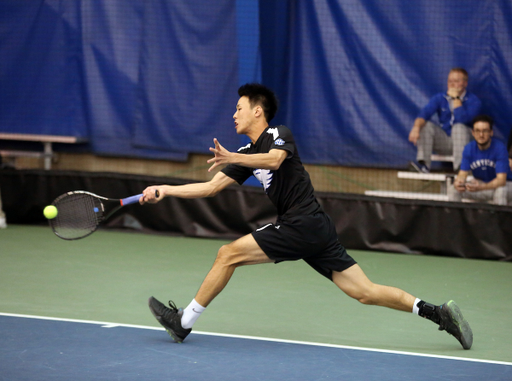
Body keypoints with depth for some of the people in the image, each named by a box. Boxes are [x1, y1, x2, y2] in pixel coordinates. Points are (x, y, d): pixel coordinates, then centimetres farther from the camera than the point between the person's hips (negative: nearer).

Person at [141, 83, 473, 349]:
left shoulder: (280, 135, -3)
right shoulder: (248, 154, 21)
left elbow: (274, 159, -26)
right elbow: (211, 187, 21)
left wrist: (233, 158, -40)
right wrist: (166, 190, 13)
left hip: (302, 225, -9)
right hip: (318, 230, 9)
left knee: (228, 254, -8)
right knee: (366, 292, 1)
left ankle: (184, 322, 1)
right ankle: (438, 312, -3)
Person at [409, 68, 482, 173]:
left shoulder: (473, 101, -7)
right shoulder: (440, 98, 4)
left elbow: (463, 119, -27)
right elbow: (425, 113, -15)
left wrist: (456, 98, -18)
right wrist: (416, 127, -35)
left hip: (461, 140, -3)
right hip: (442, 141, 3)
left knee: (459, 127, -34)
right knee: (426, 125, -21)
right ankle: (423, 164, -32)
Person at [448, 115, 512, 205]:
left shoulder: (500, 148, -23)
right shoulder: (469, 149, -9)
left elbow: (501, 180, -30)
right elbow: (462, 174, -9)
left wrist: (480, 187, -49)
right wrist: (458, 182, -36)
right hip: (481, 183, 4)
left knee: (500, 190, -39)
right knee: (452, 190, -17)